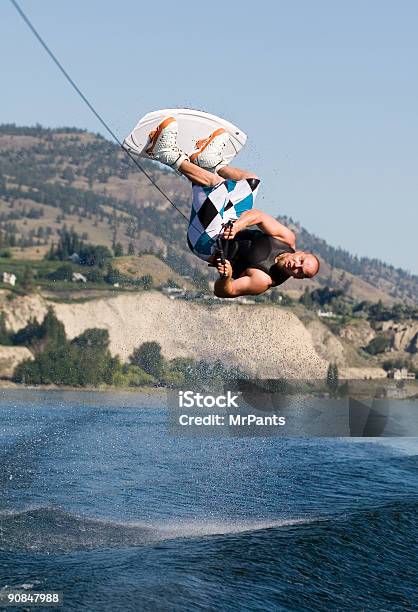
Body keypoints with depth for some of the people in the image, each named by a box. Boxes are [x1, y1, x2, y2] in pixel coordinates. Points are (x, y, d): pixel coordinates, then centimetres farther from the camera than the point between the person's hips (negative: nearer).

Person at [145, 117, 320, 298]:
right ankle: (213, 162, 32)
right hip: (228, 226, 7)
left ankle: (170, 156, -8)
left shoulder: (263, 281, -30)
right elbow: (256, 215, -16)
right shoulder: (288, 240, -13)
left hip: (208, 244, -7)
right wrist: (236, 226, -38)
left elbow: (223, 291, -32)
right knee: (252, 180, 10)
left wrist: (226, 276, -56)